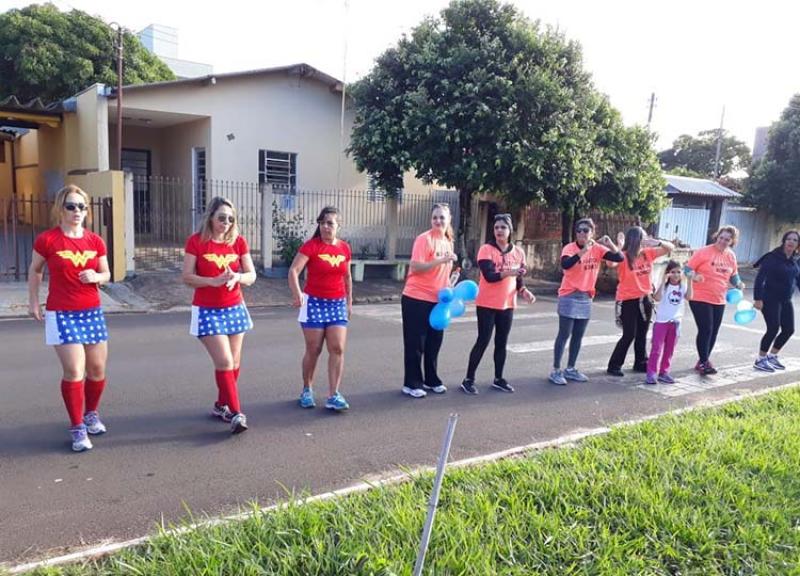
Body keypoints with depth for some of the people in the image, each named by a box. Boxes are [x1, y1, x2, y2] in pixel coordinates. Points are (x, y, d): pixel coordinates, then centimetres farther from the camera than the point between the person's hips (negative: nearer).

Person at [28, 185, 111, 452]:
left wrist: (96, 276, -11)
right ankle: (77, 427, 5)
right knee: (74, 371, -10)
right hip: (61, 314, -4)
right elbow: (35, 271, 7)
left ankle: (91, 414, 32)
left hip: (92, 311, 4)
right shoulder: (47, 239, -7)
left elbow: (106, 274, 11)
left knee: (97, 368, 8)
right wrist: (33, 301, 4)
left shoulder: (95, 241, 2)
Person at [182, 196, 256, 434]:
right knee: (224, 362, -11)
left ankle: (221, 405, 28)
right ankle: (236, 413, -5)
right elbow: (187, 277, -8)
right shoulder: (196, 241, -6)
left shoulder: (239, 241, 3)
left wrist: (238, 277, -20)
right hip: (207, 310, -4)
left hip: (235, 309, 4)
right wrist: (213, 281, -22)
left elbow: (251, 275, 2)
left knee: (234, 363, 9)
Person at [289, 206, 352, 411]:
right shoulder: (311, 246, -10)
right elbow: (293, 270, -19)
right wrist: (297, 293, -32)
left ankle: (333, 396, 2)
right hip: (314, 303, -3)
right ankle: (307, 390, 24)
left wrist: (349, 301, 17)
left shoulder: (344, 248, 5)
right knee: (313, 350, 5)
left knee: (337, 349, -4)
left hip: (337, 304, 4)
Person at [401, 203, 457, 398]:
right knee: (415, 343, 1)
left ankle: (431, 380, 27)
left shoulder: (448, 242, 11)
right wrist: (442, 260, -26)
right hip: (416, 299, -7)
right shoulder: (424, 239, -13)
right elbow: (415, 267, -21)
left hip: (437, 300, 7)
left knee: (434, 343, 14)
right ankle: (411, 383, 10)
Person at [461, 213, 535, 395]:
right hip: (487, 304, -5)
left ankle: (498, 379, 22)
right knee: (483, 341, -3)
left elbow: (518, 278, 12)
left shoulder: (518, 252, 5)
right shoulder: (486, 249, -10)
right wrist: (509, 272, -38)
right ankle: (468, 379, 7)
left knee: (501, 342, 11)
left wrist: (524, 291, -8)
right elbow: (489, 276, -22)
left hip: (507, 305, 5)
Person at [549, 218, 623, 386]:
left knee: (578, 335, 12)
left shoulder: (597, 249, 1)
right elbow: (565, 264, -33)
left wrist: (610, 244, -22)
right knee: (564, 334, -3)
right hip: (569, 297, -5)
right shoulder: (569, 248, -13)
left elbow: (619, 258, -7)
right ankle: (556, 371, 5)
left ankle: (570, 369, 23)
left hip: (586, 297, 5)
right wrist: (584, 250, -38)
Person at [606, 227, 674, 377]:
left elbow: (670, 248, 9)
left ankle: (641, 363, 29)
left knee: (642, 334, 15)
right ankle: (614, 365, 6)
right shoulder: (624, 257, -15)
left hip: (644, 299, 6)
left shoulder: (648, 253, 3)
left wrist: (657, 242, -10)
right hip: (628, 301, -6)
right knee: (629, 335, -6)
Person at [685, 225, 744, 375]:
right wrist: (694, 276, -31)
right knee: (705, 330, -9)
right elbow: (687, 268, -11)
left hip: (719, 300, 6)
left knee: (713, 332, 11)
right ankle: (703, 362, 3)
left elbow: (733, 275, 18)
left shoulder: (731, 256, 6)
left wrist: (738, 284, -1)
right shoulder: (704, 252, -12)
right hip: (700, 298, -6)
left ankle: (703, 361, 25)